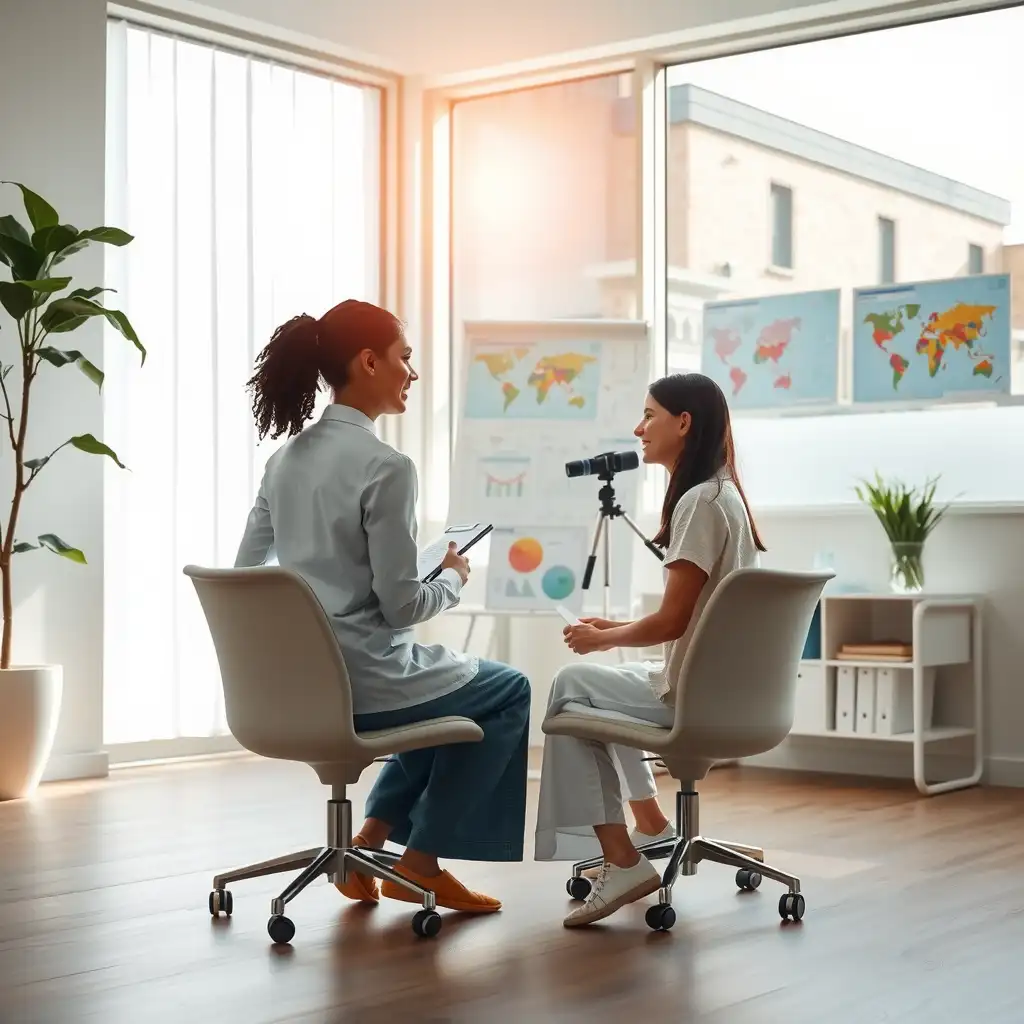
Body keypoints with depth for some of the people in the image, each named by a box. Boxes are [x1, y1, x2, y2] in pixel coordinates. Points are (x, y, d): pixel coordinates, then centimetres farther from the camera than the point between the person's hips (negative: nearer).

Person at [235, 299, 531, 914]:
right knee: (509, 691, 17)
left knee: (451, 686, 32)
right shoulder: (385, 466, -18)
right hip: (360, 682, -8)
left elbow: (245, 574, 12)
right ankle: (421, 861, 17)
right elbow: (400, 606, -17)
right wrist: (455, 580, 3)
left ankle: (370, 842, 22)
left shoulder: (287, 458, 6)